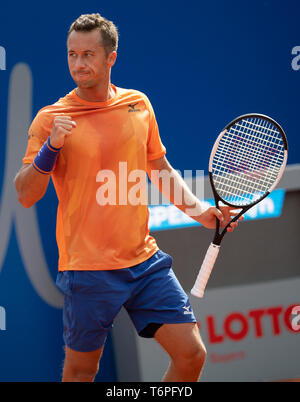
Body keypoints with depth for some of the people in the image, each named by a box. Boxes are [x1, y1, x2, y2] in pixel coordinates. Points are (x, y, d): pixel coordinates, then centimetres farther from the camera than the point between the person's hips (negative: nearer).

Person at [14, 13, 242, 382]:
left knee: (191, 354, -1)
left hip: (144, 261, 4)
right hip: (88, 269, -4)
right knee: (81, 368, 5)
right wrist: (51, 147, -22)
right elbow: (25, 196, -8)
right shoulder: (51, 119, -6)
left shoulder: (138, 104, 7)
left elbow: (161, 169, 20)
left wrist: (199, 211, 8)